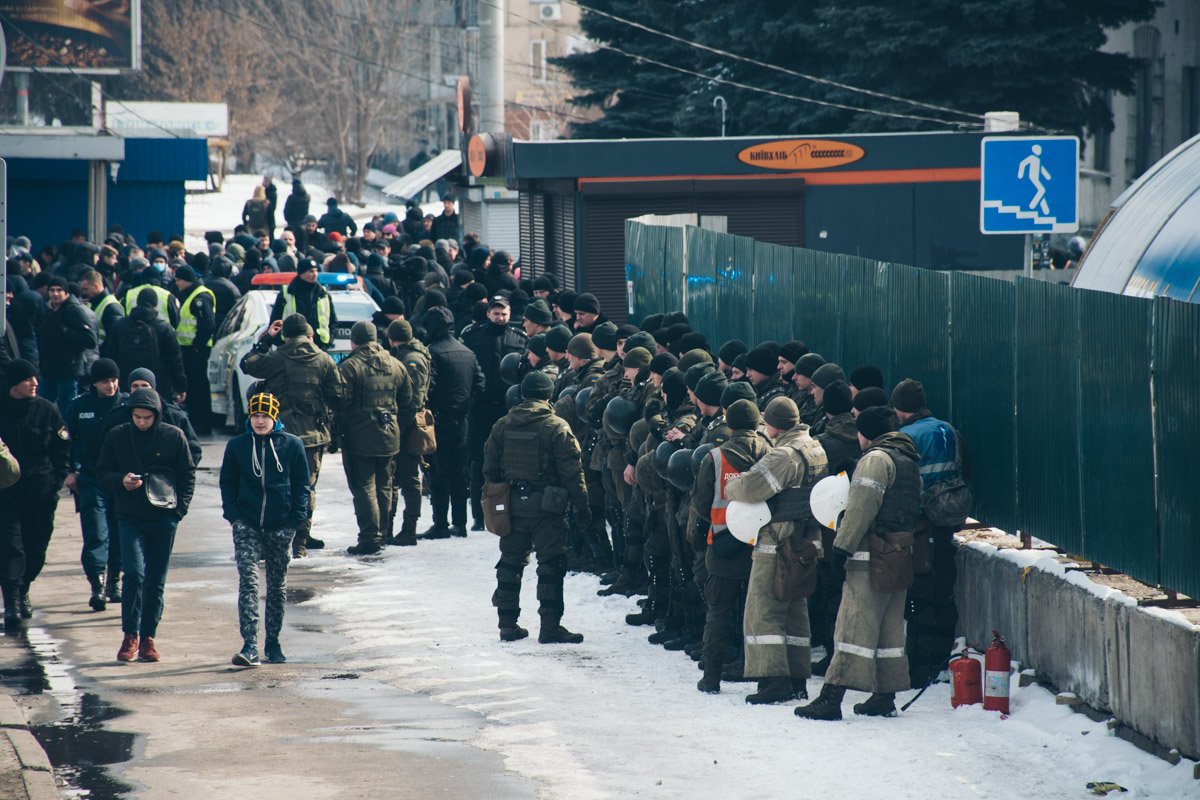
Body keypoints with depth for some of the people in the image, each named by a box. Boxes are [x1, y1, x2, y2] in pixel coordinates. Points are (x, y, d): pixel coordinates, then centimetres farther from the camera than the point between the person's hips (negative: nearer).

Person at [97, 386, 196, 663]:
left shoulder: (173, 437, 0)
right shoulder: (117, 437, 2)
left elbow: (187, 474, 6)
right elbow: (102, 473, 8)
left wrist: (180, 507, -4)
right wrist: (121, 481, -12)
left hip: (163, 518, 1)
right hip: (130, 518, -1)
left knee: (156, 581, 5)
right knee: (134, 573, -15)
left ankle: (148, 637, 14)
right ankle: (130, 635, -5)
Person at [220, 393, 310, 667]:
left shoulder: (292, 445, 1)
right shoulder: (237, 446, 4)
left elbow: (302, 484, 6)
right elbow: (227, 482, 10)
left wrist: (296, 518, -4)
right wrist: (232, 515, -3)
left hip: (281, 526, 1)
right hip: (247, 524, -1)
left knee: (277, 584, 11)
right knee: (248, 580, -14)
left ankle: (273, 643, 24)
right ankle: (250, 646, -21)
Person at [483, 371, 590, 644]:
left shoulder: (502, 426, 3)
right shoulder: (556, 428, -12)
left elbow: (490, 468, 8)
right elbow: (571, 471, -12)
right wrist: (581, 505, -5)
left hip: (512, 505, 5)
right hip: (546, 506, -5)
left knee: (510, 563, 15)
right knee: (551, 566, -1)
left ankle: (508, 624, 17)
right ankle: (550, 627, -5)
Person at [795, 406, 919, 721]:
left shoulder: (875, 459, -10)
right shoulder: (909, 461, 18)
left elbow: (861, 508, -17)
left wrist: (843, 546, -15)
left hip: (871, 555, -9)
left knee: (855, 625, -12)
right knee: (889, 627, 14)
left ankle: (831, 697, -17)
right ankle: (885, 696, 16)